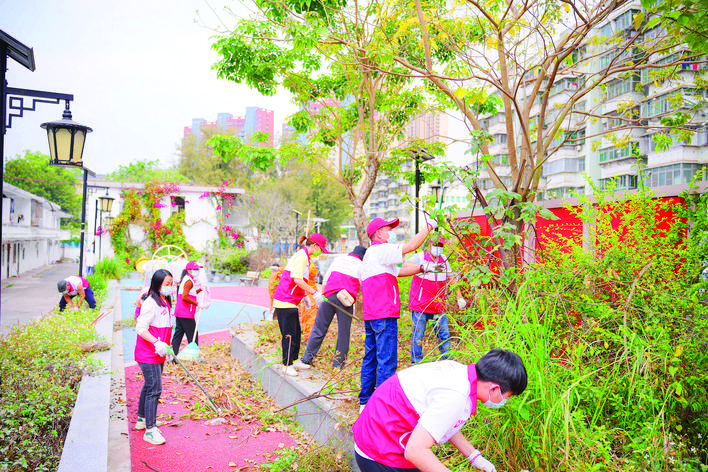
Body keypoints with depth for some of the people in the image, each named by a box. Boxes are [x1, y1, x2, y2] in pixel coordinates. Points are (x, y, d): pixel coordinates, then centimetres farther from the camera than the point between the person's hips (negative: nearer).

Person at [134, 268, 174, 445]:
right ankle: (150, 430, -1)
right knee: (154, 389, -8)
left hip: (159, 354, 9)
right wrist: (157, 343, -31)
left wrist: (166, 347, 24)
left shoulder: (165, 303, 11)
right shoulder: (150, 303, -17)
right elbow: (141, 328, -21)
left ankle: (141, 419, 35)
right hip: (148, 354, -9)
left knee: (149, 386, 20)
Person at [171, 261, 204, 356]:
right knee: (193, 335, 0)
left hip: (179, 312, 10)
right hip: (186, 314, -10)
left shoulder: (186, 279, 18)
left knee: (178, 334, 10)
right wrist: (197, 303, -17)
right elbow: (184, 297, -23)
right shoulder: (189, 281, -14)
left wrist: (200, 289, 11)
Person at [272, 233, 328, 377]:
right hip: (285, 301, -10)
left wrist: (304, 295, 22)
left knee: (297, 332, 16)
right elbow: (297, 279, -25)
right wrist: (314, 293, -21)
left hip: (291, 301, 10)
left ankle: (294, 360, 27)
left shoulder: (303, 256, 17)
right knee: (289, 334, -4)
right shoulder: (302, 256, -14)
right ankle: (287, 365, 5)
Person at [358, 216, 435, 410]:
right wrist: (429, 226, -2)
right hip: (384, 315, -10)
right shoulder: (380, 250, -8)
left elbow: (398, 271, 22)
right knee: (386, 361, -6)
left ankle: (365, 402, 21)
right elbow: (411, 246, -13)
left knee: (371, 359, 14)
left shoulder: (372, 253, 22)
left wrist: (422, 268, 13)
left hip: (371, 316, 10)